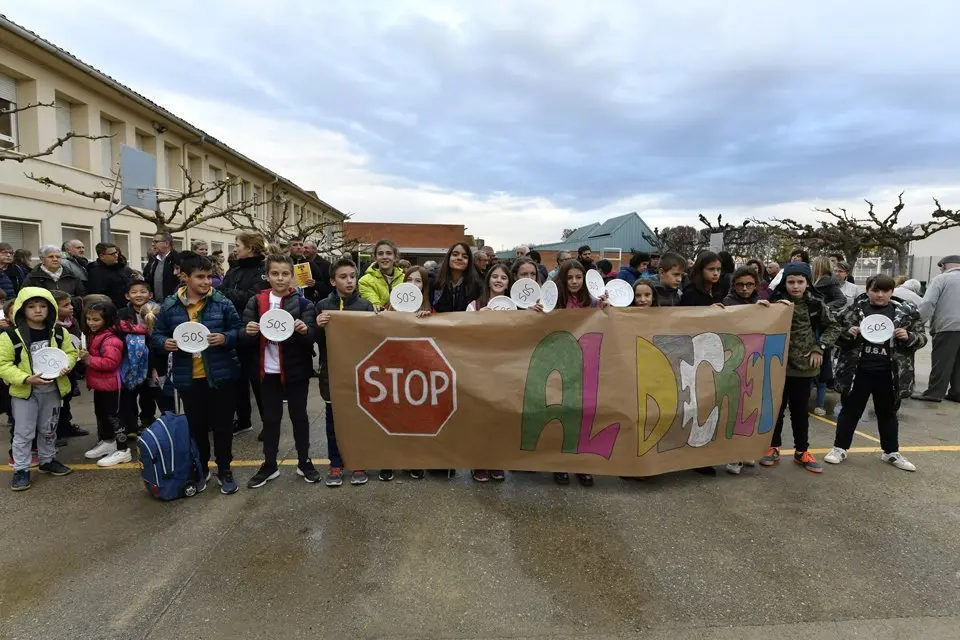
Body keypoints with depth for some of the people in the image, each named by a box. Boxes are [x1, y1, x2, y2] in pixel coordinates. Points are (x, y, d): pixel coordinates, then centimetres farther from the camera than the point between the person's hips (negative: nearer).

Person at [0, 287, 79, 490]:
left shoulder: (58, 332, -2)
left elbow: (71, 352, 8)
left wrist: (66, 366, -14)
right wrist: (26, 378, -26)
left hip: (52, 389, 4)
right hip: (24, 391, -3)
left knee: (49, 429, 18)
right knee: (24, 432, 3)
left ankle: (48, 461, 35)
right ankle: (21, 469, 17)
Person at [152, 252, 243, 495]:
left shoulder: (222, 303, -4)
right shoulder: (169, 306, -1)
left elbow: (239, 330, 0)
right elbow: (156, 334, 7)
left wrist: (225, 338, -20)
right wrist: (165, 343, -14)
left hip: (222, 375, -1)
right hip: (189, 378, 1)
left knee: (223, 425, 8)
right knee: (197, 426, 14)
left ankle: (224, 470, 25)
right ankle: (201, 469, 33)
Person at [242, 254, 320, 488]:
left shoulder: (303, 303, -5)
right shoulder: (256, 302, 1)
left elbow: (312, 337, -11)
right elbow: (245, 337, 0)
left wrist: (304, 330, -33)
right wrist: (248, 332, -23)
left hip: (296, 370, -1)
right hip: (268, 371, 2)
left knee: (299, 416, 10)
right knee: (270, 418, 11)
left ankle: (304, 462, 25)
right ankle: (269, 465, 25)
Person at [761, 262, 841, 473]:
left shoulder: (816, 303, -2)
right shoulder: (775, 301, -6)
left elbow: (833, 327, 8)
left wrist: (819, 347, -3)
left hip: (804, 365, 1)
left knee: (800, 410, 12)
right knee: (776, 407, 9)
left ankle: (801, 451, 25)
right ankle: (773, 447, 23)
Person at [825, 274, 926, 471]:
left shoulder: (906, 312, 0)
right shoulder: (855, 309, -4)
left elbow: (922, 338, 7)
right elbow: (837, 336, 2)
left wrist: (908, 337, -13)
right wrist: (848, 333, -18)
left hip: (889, 374, 2)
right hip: (858, 371, -2)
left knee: (888, 413, 17)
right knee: (851, 411, 9)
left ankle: (891, 452, 32)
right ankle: (840, 448, 20)